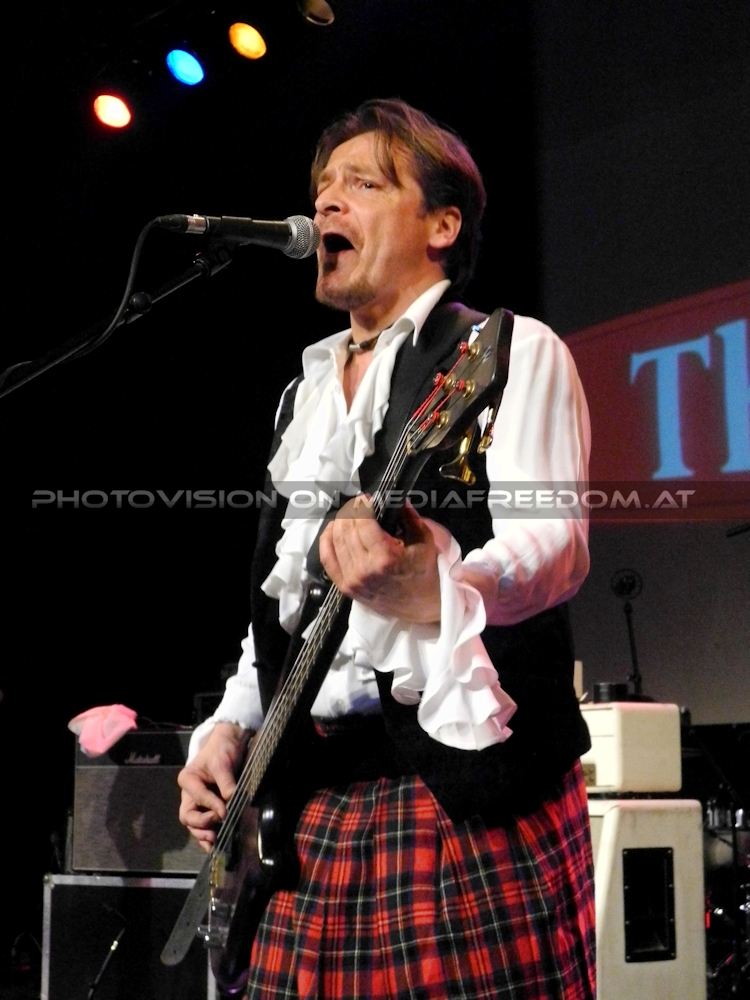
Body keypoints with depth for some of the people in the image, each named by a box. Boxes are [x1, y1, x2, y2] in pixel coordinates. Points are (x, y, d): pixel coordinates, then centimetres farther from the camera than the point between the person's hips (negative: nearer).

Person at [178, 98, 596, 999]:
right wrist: (229, 726, 9)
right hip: (309, 799, 7)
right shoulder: (304, 393, 23)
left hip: (473, 792, -6)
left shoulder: (510, 350, 1)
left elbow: (556, 544, -15)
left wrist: (437, 586, -36)